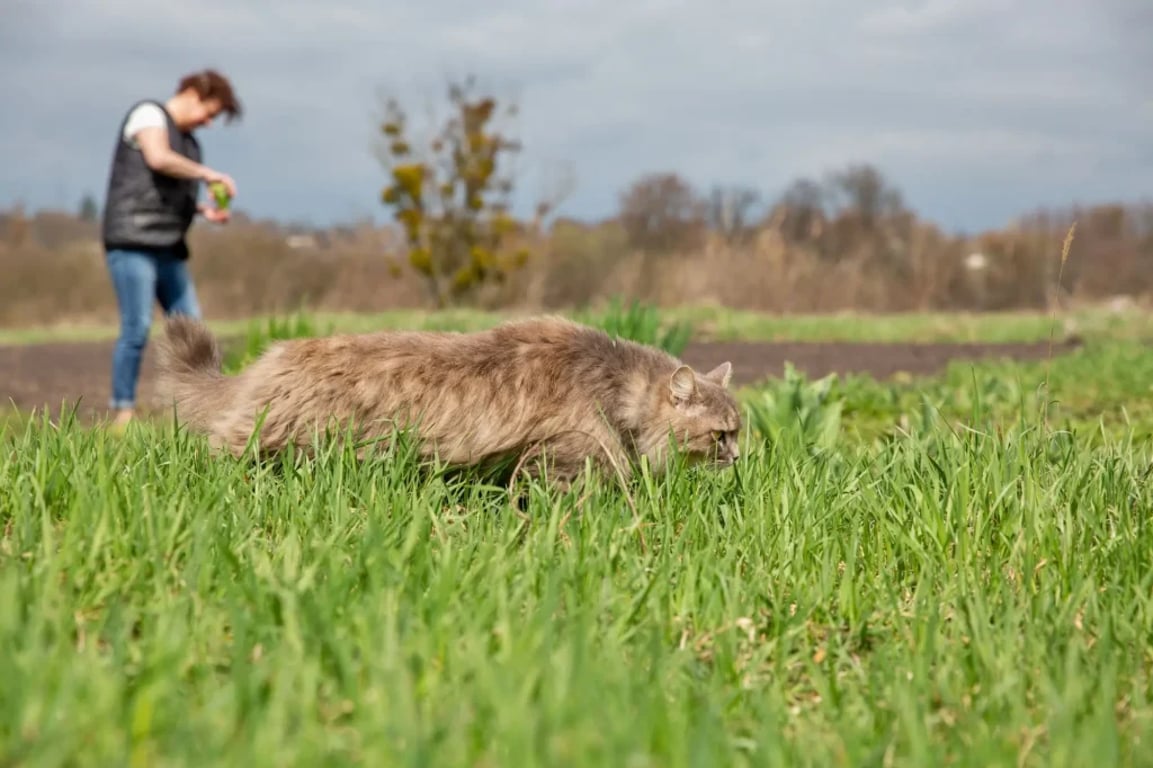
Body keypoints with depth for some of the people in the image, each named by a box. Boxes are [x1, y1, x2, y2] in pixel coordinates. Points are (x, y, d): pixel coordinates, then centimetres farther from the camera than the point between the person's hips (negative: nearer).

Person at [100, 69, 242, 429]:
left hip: (169, 247, 8)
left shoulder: (188, 141, 22)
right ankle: (122, 411, -5)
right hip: (133, 240, -8)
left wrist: (205, 210, 11)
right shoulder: (148, 113, 0)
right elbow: (158, 158, -19)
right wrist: (208, 174, -11)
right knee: (137, 327, -11)